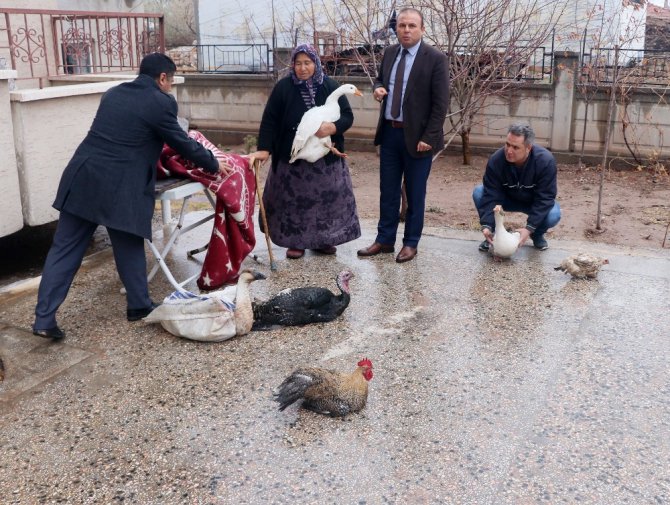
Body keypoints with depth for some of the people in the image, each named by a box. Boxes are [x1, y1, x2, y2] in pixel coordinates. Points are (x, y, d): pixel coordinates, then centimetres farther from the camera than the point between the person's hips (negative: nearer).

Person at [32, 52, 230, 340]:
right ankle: (139, 306, 28)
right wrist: (214, 165, 19)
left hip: (82, 177, 6)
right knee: (129, 248, 12)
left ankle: (44, 319, 7)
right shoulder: (161, 102, -3)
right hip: (119, 187, -6)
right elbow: (181, 143, 4)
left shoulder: (113, 94, 18)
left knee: (64, 249, 7)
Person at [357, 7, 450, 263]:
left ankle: (410, 243, 18)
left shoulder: (435, 58, -10)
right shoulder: (389, 52, 7)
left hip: (417, 137, -5)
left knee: (414, 194, 6)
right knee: (388, 191, 12)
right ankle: (384, 239, 24)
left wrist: (429, 137, -16)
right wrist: (378, 89, -3)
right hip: (389, 133, 5)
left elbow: (440, 103, -11)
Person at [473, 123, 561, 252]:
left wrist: (529, 228, -37)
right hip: (507, 198, 2)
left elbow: (544, 198, -29)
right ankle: (493, 234, -5)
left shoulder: (545, 160, -32)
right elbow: (491, 195, -26)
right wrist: (487, 225, -38)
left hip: (535, 202, -1)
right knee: (479, 193, -24)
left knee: (553, 215, -33)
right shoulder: (496, 160, -28)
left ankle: (537, 234, 3)